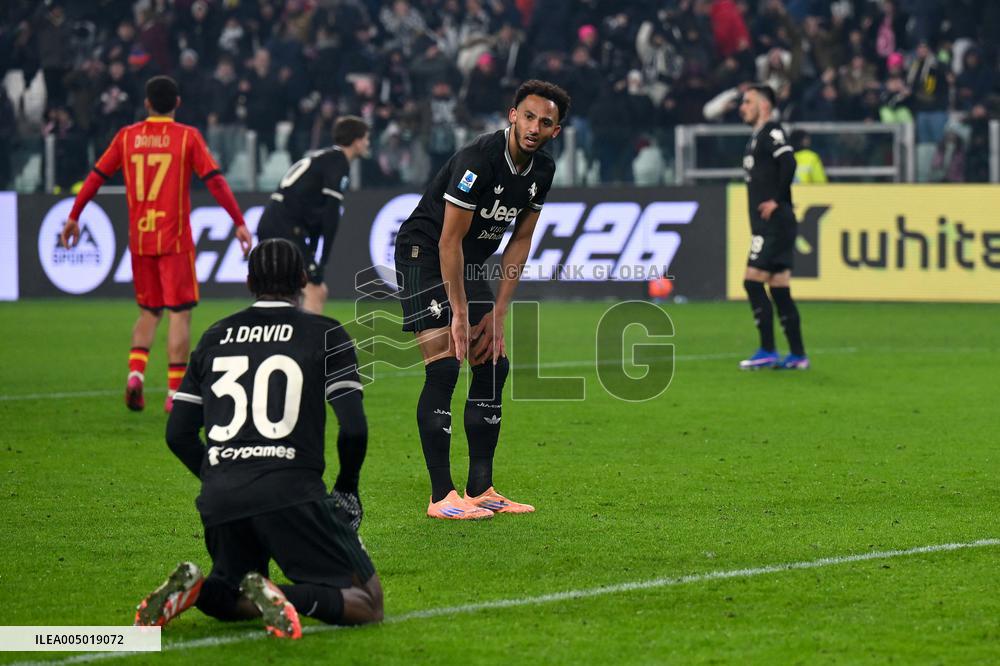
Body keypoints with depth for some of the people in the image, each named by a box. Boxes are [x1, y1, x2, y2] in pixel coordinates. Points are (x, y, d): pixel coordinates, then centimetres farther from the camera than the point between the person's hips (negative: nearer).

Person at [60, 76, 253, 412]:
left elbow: (95, 177, 8)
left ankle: (135, 373, -4)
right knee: (180, 312, 1)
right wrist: (239, 222, -6)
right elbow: (215, 181, -9)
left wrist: (73, 217, 18)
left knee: (149, 311, 17)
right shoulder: (187, 137, -4)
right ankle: (174, 393, -4)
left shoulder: (127, 136, 4)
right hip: (175, 239, -3)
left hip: (139, 239, 4)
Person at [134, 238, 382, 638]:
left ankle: (196, 590, -7)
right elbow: (354, 429, -3)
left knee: (230, 600, 29)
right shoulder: (325, 335, 5)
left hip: (220, 500, 5)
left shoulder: (215, 337, 17)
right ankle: (287, 598, -27)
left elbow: (178, 433, 16)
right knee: (367, 604, 3)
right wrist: (346, 489, 14)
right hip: (292, 492, -5)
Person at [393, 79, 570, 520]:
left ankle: (481, 490, 10)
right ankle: (441, 497, -14)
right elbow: (449, 240, -24)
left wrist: (498, 313, 1)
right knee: (444, 368, -16)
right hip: (424, 253, -8)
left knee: (494, 367, 4)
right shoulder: (479, 159, -26)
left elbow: (520, 241, 6)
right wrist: (459, 313, -21)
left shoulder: (542, 171, -1)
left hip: (470, 264, 8)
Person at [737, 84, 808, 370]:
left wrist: (777, 201, -20)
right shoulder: (756, 137, 20)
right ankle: (798, 355, 9)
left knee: (752, 280, -11)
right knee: (779, 289, 8)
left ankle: (767, 352, -10)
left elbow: (788, 163, -24)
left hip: (774, 223, -10)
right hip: (766, 227, 10)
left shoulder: (771, 132, -9)